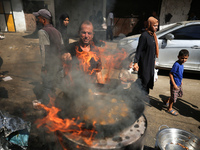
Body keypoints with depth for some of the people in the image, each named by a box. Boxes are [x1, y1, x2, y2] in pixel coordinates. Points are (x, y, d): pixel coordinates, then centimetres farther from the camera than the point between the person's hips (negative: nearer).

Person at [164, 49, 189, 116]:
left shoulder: (181, 64, 3)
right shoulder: (176, 64, -25)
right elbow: (170, 74, -25)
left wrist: (181, 81, 22)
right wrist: (174, 84, -26)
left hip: (179, 84, 9)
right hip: (175, 84, -9)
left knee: (180, 94, 25)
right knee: (174, 96, 4)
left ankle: (168, 101, 40)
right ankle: (170, 109, 25)